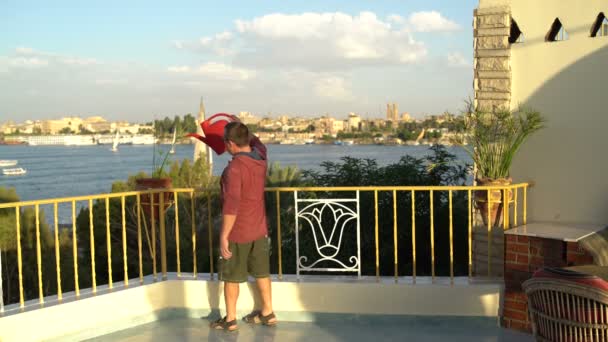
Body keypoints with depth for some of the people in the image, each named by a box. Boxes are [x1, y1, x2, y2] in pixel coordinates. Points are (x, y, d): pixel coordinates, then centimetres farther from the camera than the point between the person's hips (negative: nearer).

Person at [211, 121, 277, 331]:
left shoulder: (234, 168, -24)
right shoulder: (260, 158, -2)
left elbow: (231, 206, -27)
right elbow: (255, 142, 24)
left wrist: (224, 236, -23)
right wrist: (240, 126, 33)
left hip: (238, 232, -7)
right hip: (259, 229, 7)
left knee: (231, 277, 8)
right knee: (261, 272, 17)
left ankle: (230, 319, 18)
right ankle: (268, 313, 26)